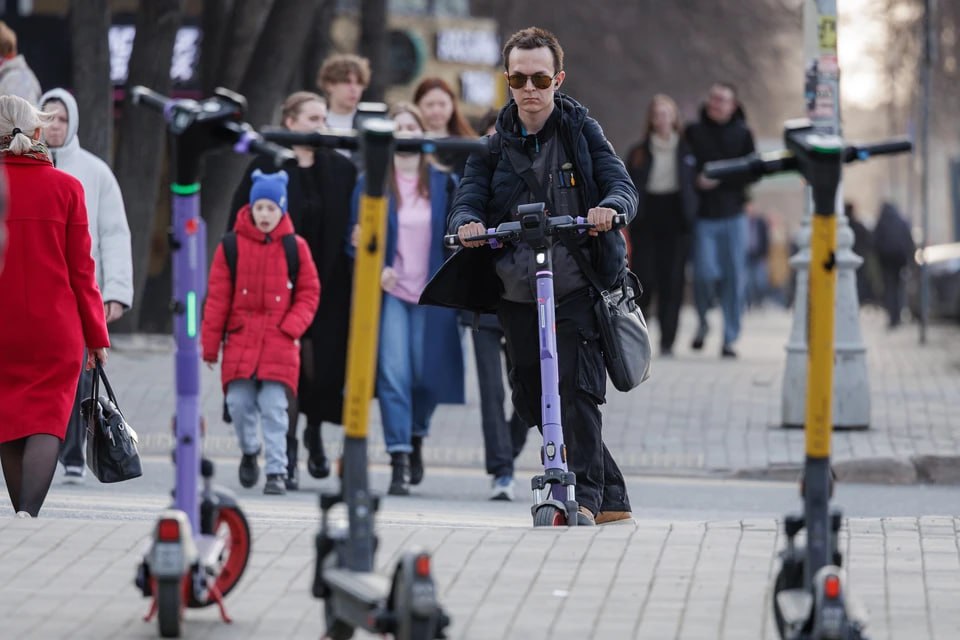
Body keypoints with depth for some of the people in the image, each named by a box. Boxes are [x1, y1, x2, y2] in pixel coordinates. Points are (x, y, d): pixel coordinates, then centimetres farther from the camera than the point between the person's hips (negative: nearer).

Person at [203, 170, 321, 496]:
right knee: (239, 403, 0)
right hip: (240, 339, 1)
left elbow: (309, 294, 8)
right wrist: (209, 345, 5)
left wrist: (291, 328, -6)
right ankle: (249, 451, 28)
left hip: (279, 343, -1)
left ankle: (276, 472, -2)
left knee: (273, 407, -7)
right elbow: (217, 298, 5)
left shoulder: (295, 248, 3)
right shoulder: (231, 246, 3)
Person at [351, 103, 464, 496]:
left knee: (427, 373, 3)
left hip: (431, 293, 2)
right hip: (389, 290, -2)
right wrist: (374, 268, -14)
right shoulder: (370, 183, 2)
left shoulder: (443, 182, 8)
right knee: (393, 373, -11)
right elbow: (357, 237, 2)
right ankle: (399, 460, -8)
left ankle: (416, 438, 32)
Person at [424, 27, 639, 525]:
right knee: (531, 399, 5)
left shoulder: (580, 130, 4)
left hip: (577, 285, -4)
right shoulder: (494, 142, 10)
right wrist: (467, 222, -25)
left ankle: (585, 497, -14)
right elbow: (470, 195, -1)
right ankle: (612, 498, 18)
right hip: (516, 292, 4)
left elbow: (622, 185, -6)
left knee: (576, 387, -18)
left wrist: (610, 208, -30)